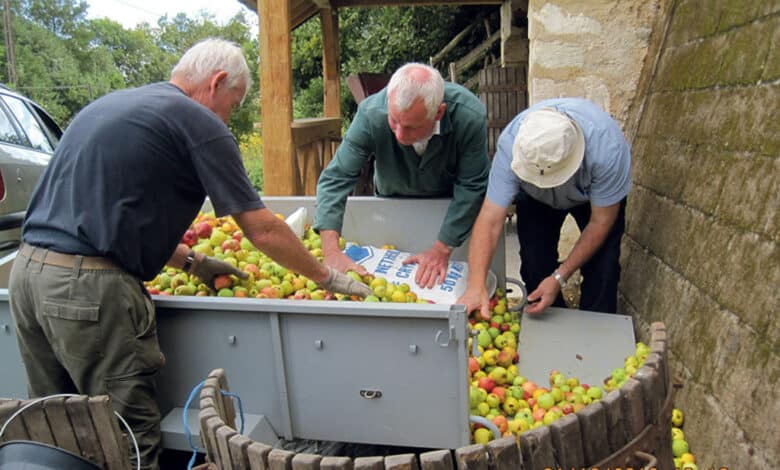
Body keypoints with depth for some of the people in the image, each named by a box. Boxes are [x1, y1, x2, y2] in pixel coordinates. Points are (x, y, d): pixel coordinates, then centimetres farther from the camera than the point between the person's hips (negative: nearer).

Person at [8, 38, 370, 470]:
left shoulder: (108, 105, 20)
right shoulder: (199, 123, -6)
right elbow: (263, 231, -6)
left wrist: (192, 263, 23)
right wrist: (327, 278, 8)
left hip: (27, 269, 9)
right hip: (89, 287, -9)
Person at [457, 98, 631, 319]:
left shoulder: (606, 145, -41)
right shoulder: (511, 144, -38)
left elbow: (601, 221, -28)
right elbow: (490, 220, -38)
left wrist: (559, 277, -30)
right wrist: (476, 286, -47)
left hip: (596, 196, -1)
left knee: (602, 269, -15)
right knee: (534, 262, -9)